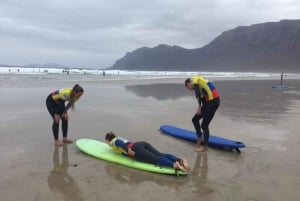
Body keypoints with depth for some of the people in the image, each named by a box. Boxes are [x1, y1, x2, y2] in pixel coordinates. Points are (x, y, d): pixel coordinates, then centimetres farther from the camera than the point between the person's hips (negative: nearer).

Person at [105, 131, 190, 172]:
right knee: (161, 155, -12)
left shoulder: (114, 142, 14)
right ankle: (180, 160, -32)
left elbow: (121, 144, -7)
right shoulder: (119, 138, 38)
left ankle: (174, 165, -47)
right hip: (142, 143, 7)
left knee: (155, 159, -25)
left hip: (136, 148, -7)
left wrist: (128, 150, -14)